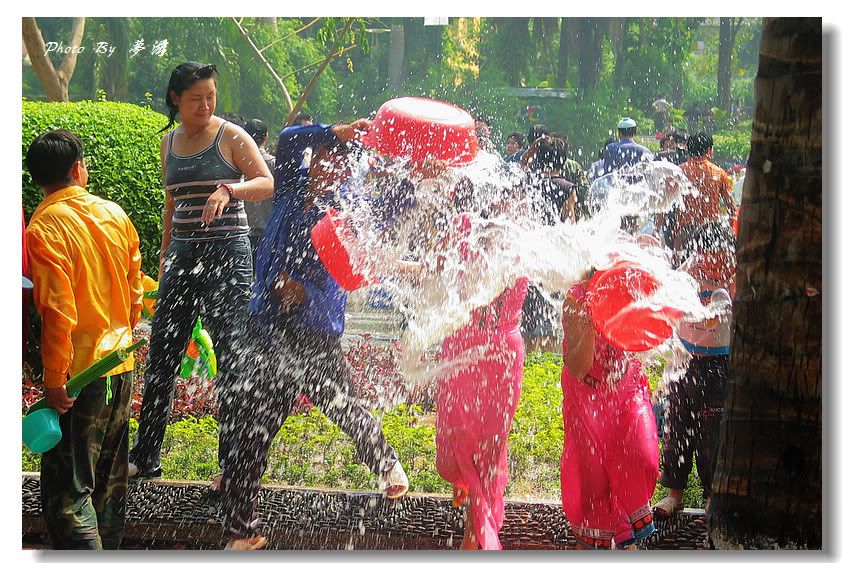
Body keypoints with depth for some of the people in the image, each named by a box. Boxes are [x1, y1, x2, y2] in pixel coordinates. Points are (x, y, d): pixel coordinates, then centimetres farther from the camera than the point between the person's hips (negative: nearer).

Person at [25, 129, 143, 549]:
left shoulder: (44, 228, -16)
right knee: (110, 479, 20)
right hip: (120, 366, 7)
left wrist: (55, 381, -15)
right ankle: (109, 548, 33)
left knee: (67, 490, -4)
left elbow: (58, 312, -20)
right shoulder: (115, 214, 4)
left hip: (77, 373, -7)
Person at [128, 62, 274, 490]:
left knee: (229, 357, -4)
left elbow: (267, 184, -8)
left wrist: (229, 189, -26)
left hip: (226, 254, -5)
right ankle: (145, 458, 16)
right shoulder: (169, 142, 13)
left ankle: (231, 464, 3)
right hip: (182, 257, 6)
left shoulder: (231, 137, -3)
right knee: (161, 357, 6)